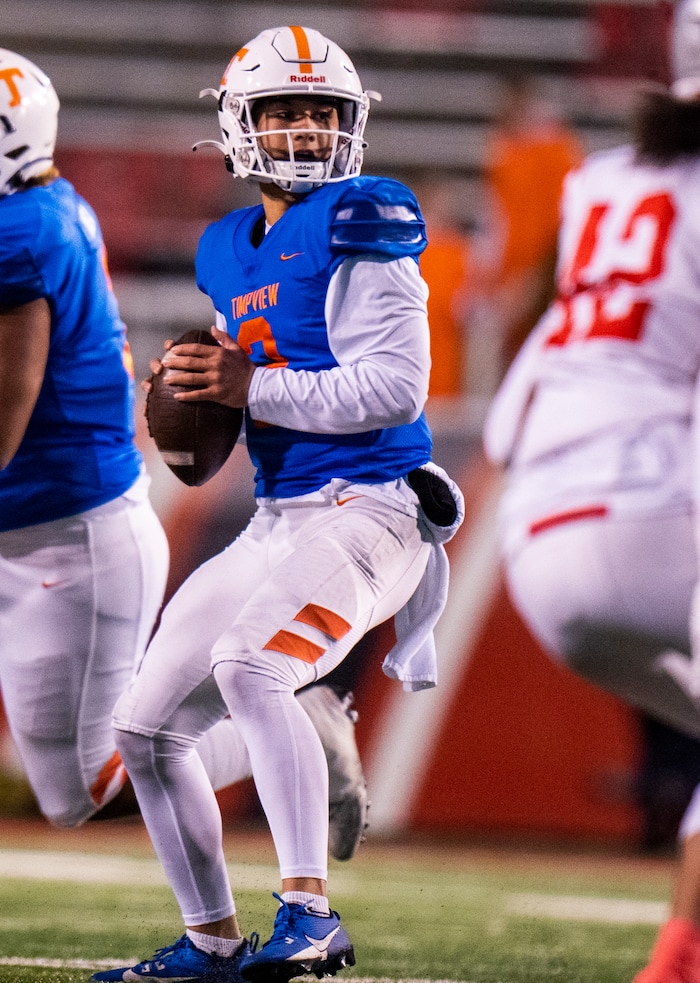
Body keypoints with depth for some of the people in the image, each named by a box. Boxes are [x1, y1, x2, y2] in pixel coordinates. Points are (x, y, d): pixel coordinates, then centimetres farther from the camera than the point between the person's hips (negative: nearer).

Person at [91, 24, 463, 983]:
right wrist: (201, 395, 2)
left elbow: (395, 386, -18)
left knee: (249, 664, -34)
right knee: (147, 725, 9)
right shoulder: (230, 249, 15)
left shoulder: (357, 229, -9)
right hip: (276, 523, 9)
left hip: (367, 513, -9)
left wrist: (252, 388, -19)